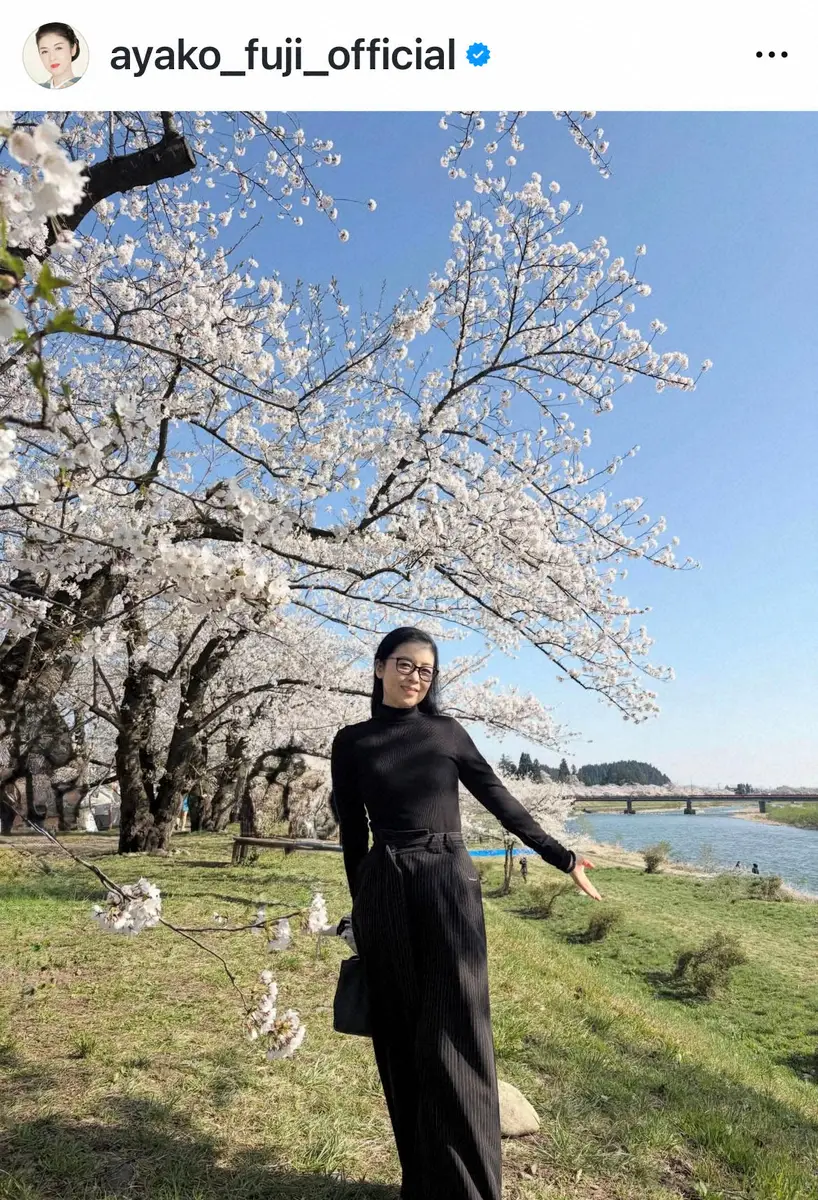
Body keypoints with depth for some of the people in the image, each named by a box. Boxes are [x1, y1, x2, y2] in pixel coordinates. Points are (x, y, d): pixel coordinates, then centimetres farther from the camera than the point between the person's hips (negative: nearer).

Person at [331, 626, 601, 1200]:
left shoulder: (447, 732, 5)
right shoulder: (351, 742, 4)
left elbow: (501, 800, 7)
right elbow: (352, 834, 8)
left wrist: (563, 858, 6)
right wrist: (361, 906, 10)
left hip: (449, 885, 0)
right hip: (385, 894, 1)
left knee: (455, 1040, 0)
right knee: (401, 1041, 9)